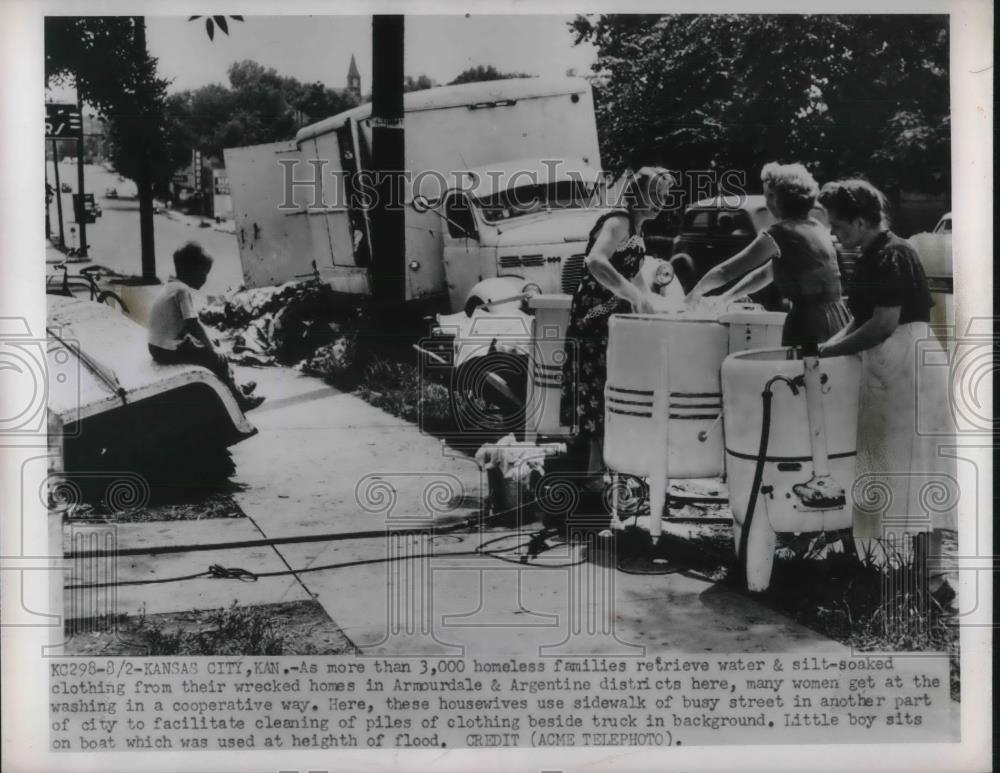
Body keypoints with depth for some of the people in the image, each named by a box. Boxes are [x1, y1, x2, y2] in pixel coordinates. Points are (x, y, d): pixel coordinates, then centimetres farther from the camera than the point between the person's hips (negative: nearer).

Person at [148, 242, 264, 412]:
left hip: (158, 347, 10)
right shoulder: (184, 290, -17)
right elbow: (193, 325, -22)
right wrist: (212, 349, -12)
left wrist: (207, 342, 16)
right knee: (218, 359, -1)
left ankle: (235, 388, 32)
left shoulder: (172, 286, 11)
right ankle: (239, 399, 12)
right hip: (170, 351, -10)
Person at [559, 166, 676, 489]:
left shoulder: (635, 226, 14)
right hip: (596, 317, -9)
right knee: (599, 393, -6)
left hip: (615, 317, 9)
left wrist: (647, 300, 12)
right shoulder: (619, 221, -16)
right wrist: (633, 295, -34)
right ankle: (595, 472, 0)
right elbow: (595, 261, -32)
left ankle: (603, 465, 21)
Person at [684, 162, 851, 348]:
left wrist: (695, 293, 17)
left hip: (809, 325, -7)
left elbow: (725, 272, -1)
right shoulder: (817, 228, 18)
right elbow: (767, 273, 25)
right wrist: (724, 298, 27)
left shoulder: (779, 234, -7)